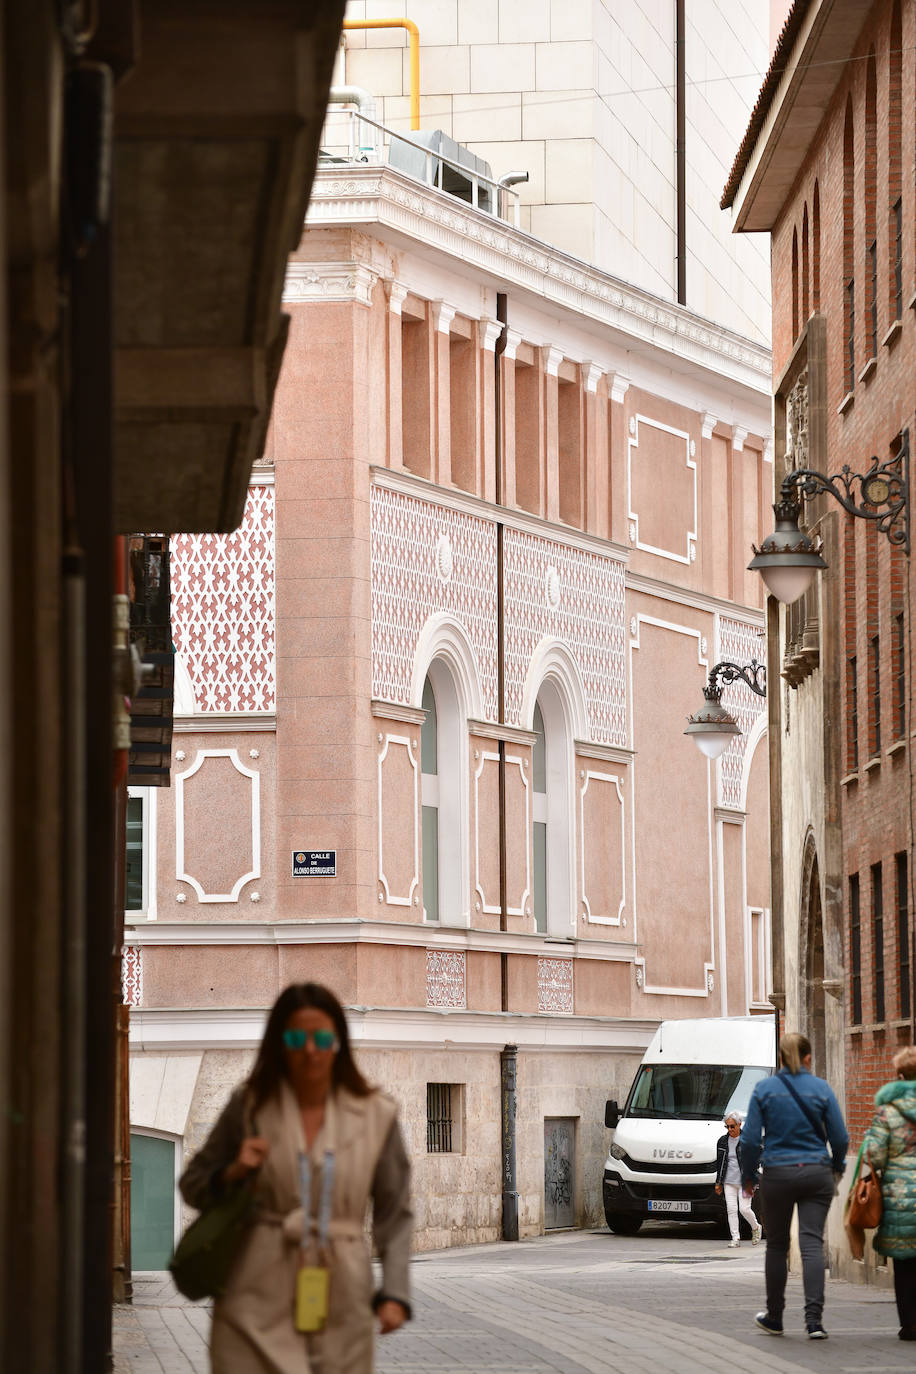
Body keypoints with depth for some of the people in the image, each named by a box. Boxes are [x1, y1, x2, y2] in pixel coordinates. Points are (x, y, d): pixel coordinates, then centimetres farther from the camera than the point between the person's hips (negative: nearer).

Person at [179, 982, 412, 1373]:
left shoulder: (375, 1116, 3)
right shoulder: (250, 1105, 3)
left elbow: (394, 1212, 8)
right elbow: (192, 1186, 13)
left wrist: (393, 1293, -1)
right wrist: (233, 1174, -8)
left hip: (340, 1303, 1)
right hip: (260, 1297, -1)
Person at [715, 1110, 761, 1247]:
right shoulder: (722, 1141, 9)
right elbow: (719, 1163, 16)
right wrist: (718, 1183, 14)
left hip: (744, 1181, -4)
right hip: (729, 1181, 4)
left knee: (744, 1209, -8)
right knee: (731, 1209, -3)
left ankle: (755, 1228, 19)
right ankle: (735, 1238, 1)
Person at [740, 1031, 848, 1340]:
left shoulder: (764, 1089, -3)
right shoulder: (821, 1089, -2)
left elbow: (750, 1139, -4)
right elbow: (840, 1137, -1)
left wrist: (748, 1175, 10)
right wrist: (837, 1167, 19)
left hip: (777, 1174, 0)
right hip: (816, 1174, 0)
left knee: (777, 1245, 12)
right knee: (812, 1243, -3)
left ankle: (774, 1317, 22)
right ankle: (814, 1319, -14)